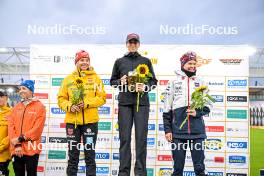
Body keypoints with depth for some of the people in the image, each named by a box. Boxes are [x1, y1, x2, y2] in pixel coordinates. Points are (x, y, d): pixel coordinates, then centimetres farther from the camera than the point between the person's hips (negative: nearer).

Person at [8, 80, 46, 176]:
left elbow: (38, 128, -10)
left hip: (31, 150, -4)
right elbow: (11, 126, 5)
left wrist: (21, 138, -12)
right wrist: (17, 144, -7)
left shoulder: (39, 106, -2)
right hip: (16, 149, 5)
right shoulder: (16, 107, 13)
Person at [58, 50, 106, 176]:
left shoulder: (95, 78, 5)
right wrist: (69, 106, -14)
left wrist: (86, 103, -14)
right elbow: (61, 98, 6)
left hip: (90, 120, -1)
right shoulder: (68, 79, 9)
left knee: (90, 154, 7)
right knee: (73, 154, 10)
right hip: (72, 121, 1)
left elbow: (102, 97, -1)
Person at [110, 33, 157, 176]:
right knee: (125, 137, 1)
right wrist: (120, 82, -5)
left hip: (142, 102, 0)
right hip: (124, 102, 1)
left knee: (141, 137, -2)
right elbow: (112, 81, 16)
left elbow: (153, 81, 10)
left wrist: (146, 87, -10)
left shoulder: (146, 61, 11)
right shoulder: (119, 61, 13)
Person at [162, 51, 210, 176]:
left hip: (197, 130, 1)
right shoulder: (174, 82, 7)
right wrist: (167, 129, 0)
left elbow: (207, 107, 10)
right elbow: (167, 108, 6)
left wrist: (197, 112, -11)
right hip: (178, 130, -1)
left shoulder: (201, 82, 11)